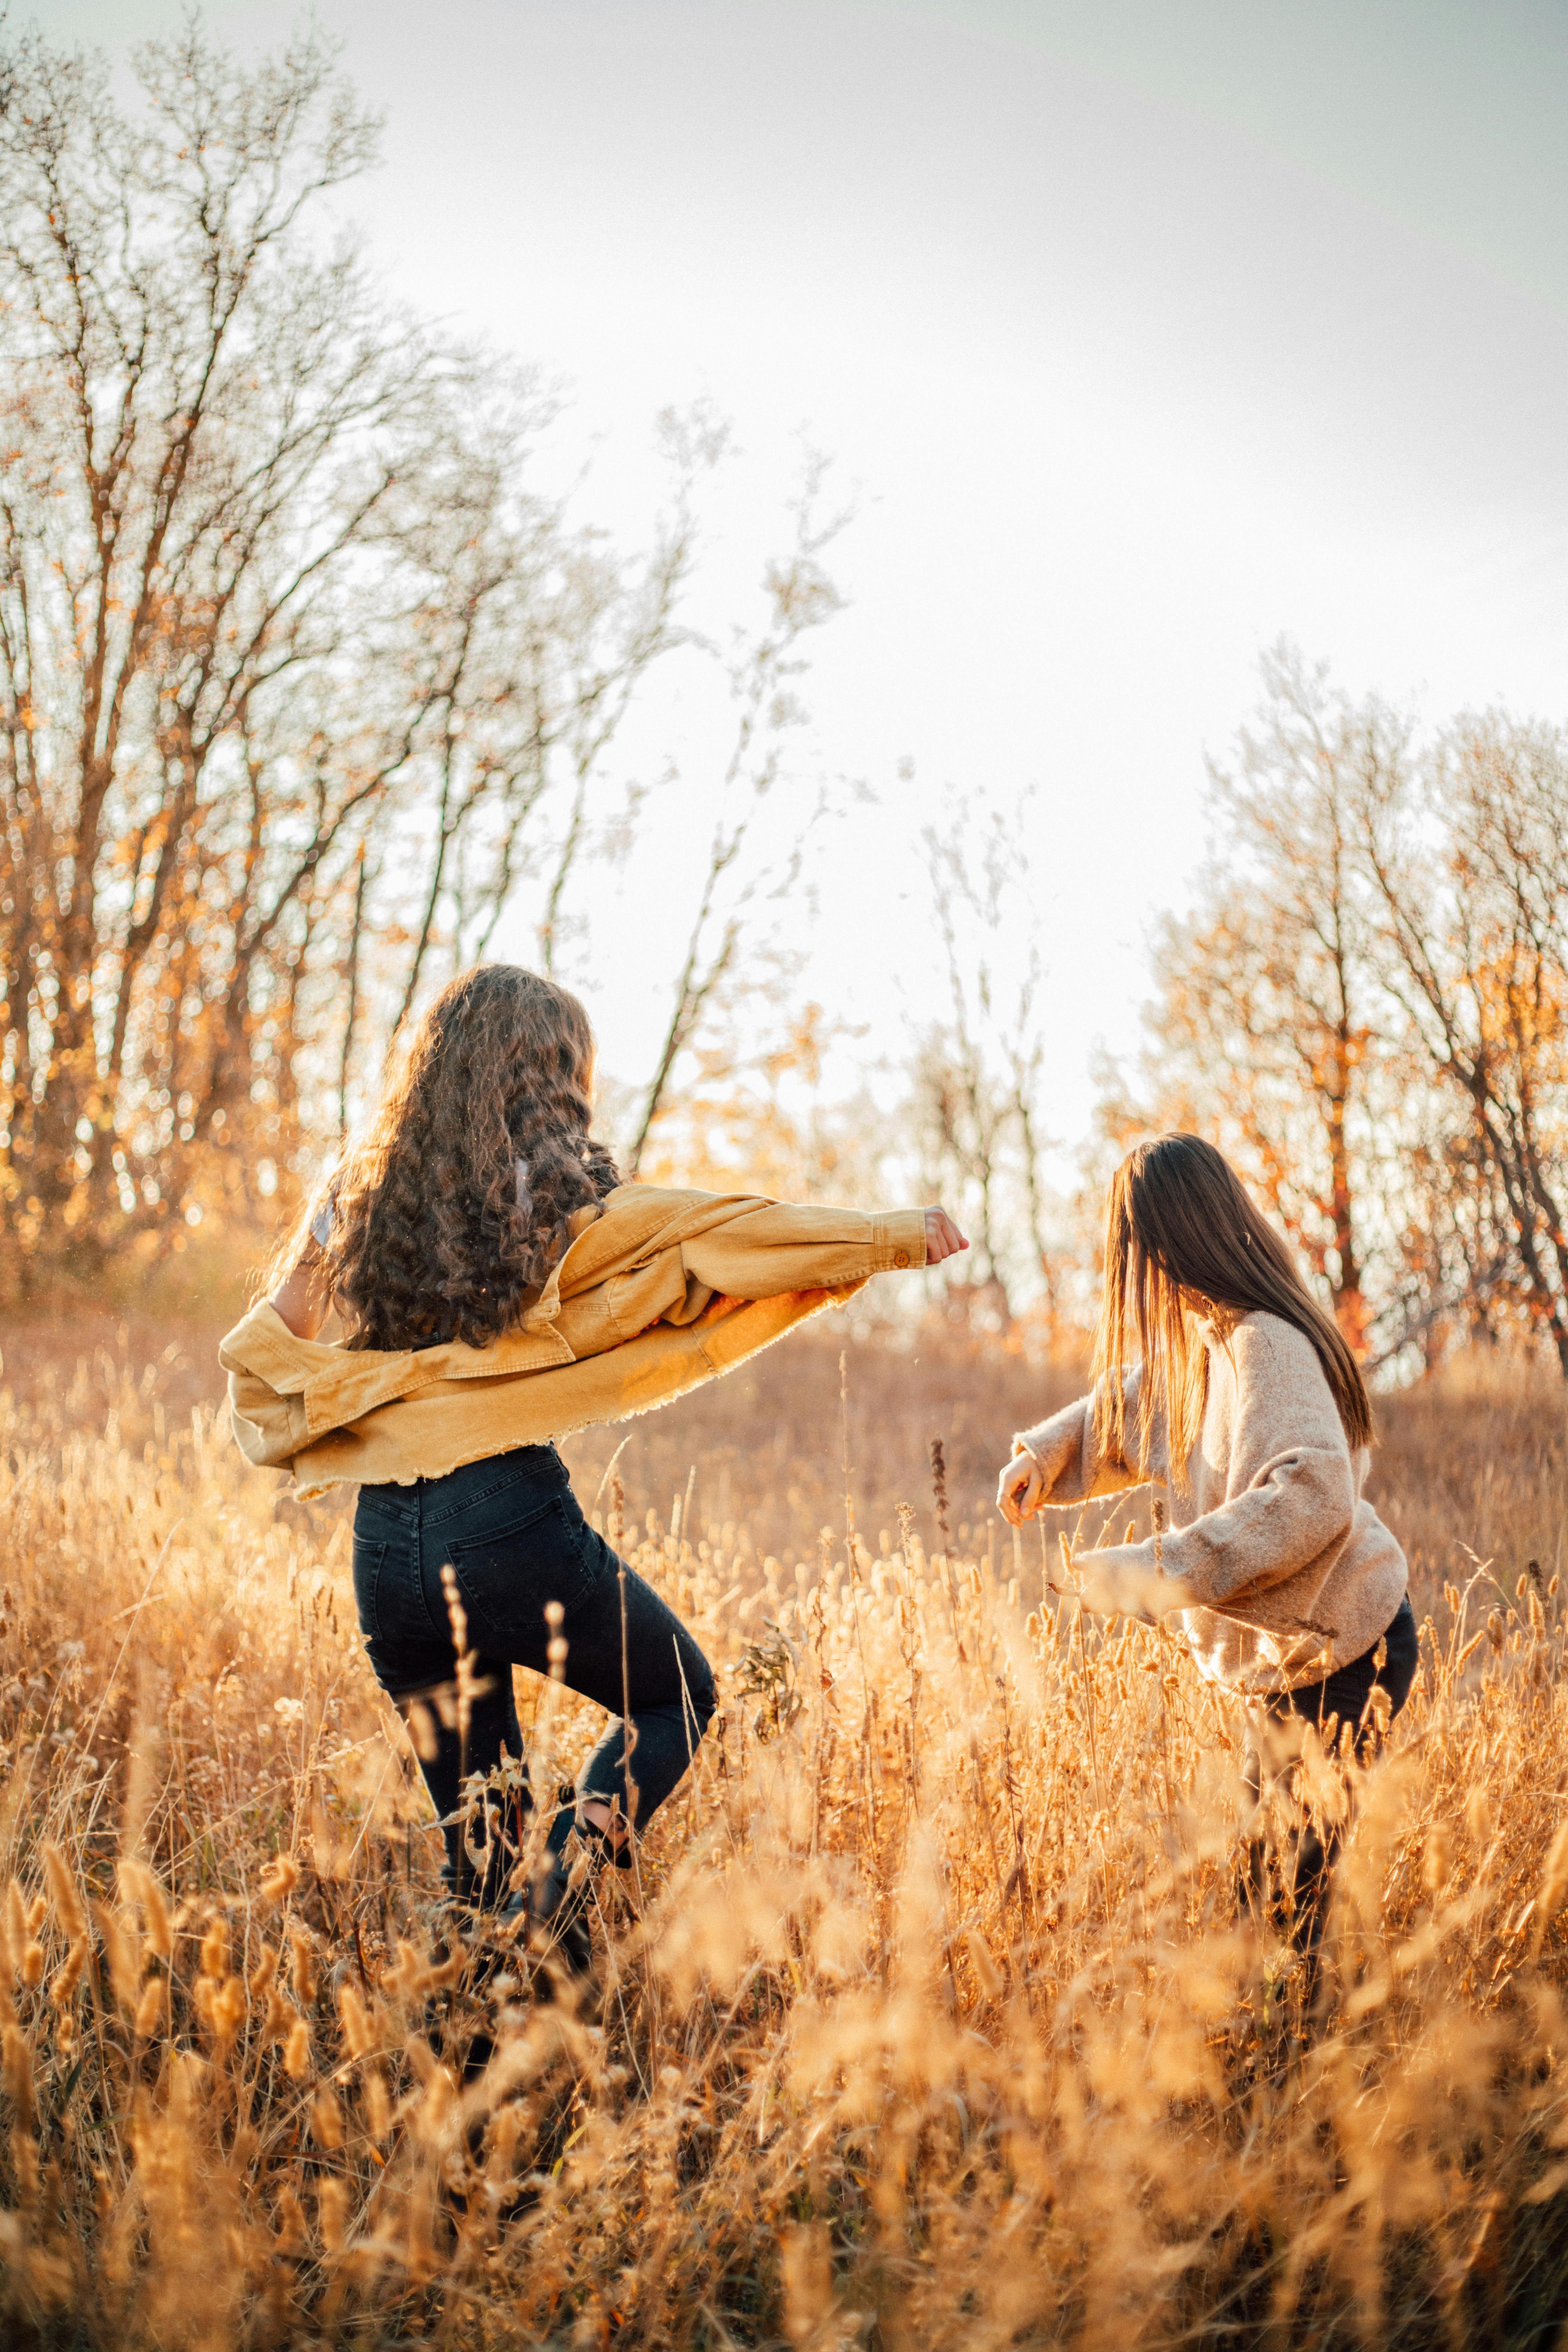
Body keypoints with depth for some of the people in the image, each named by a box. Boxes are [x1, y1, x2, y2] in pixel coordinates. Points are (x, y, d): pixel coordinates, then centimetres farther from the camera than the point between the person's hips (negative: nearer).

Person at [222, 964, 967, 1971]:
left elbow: (263, 1359, 9)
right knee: (678, 1696, 19)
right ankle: (572, 1861, -4)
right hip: (513, 1524, -4)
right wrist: (900, 1235, 1)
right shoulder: (561, 1201, -4)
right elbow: (731, 1233, -5)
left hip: (385, 1548, 5)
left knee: (480, 1830, 18)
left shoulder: (354, 1201, 8)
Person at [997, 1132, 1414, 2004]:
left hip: (1340, 1656, -9)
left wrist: (1158, 1572, -35)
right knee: (1263, 1875, 18)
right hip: (1290, 1662, 10)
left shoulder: (1262, 1346, -24)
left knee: (1292, 1892, 0)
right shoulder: (1199, 1342, 7)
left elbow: (1312, 1497, -35)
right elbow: (1128, 1407, 24)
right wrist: (1046, 1454, 5)